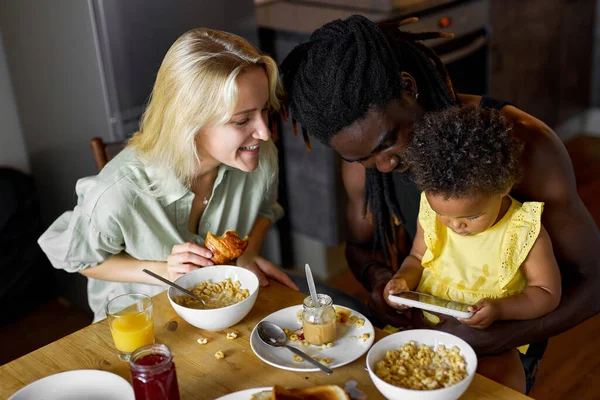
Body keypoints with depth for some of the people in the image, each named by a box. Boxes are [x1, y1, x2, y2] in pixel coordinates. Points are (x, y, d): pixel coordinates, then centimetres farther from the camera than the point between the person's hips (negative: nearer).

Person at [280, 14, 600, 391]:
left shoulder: (525, 144, -22)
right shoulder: (363, 152, -9)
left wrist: (491, 338, -28)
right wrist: (376, 274, -15)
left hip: (502, 340, -2)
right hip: (414, 322, 3)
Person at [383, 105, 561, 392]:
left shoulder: (524, 231, -16)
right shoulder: (431, 213, -6)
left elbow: (547, 292, -6)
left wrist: (499, 309, -24)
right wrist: (404, 279, -11)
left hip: (490, 340, -3)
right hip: (425, 324, 3)